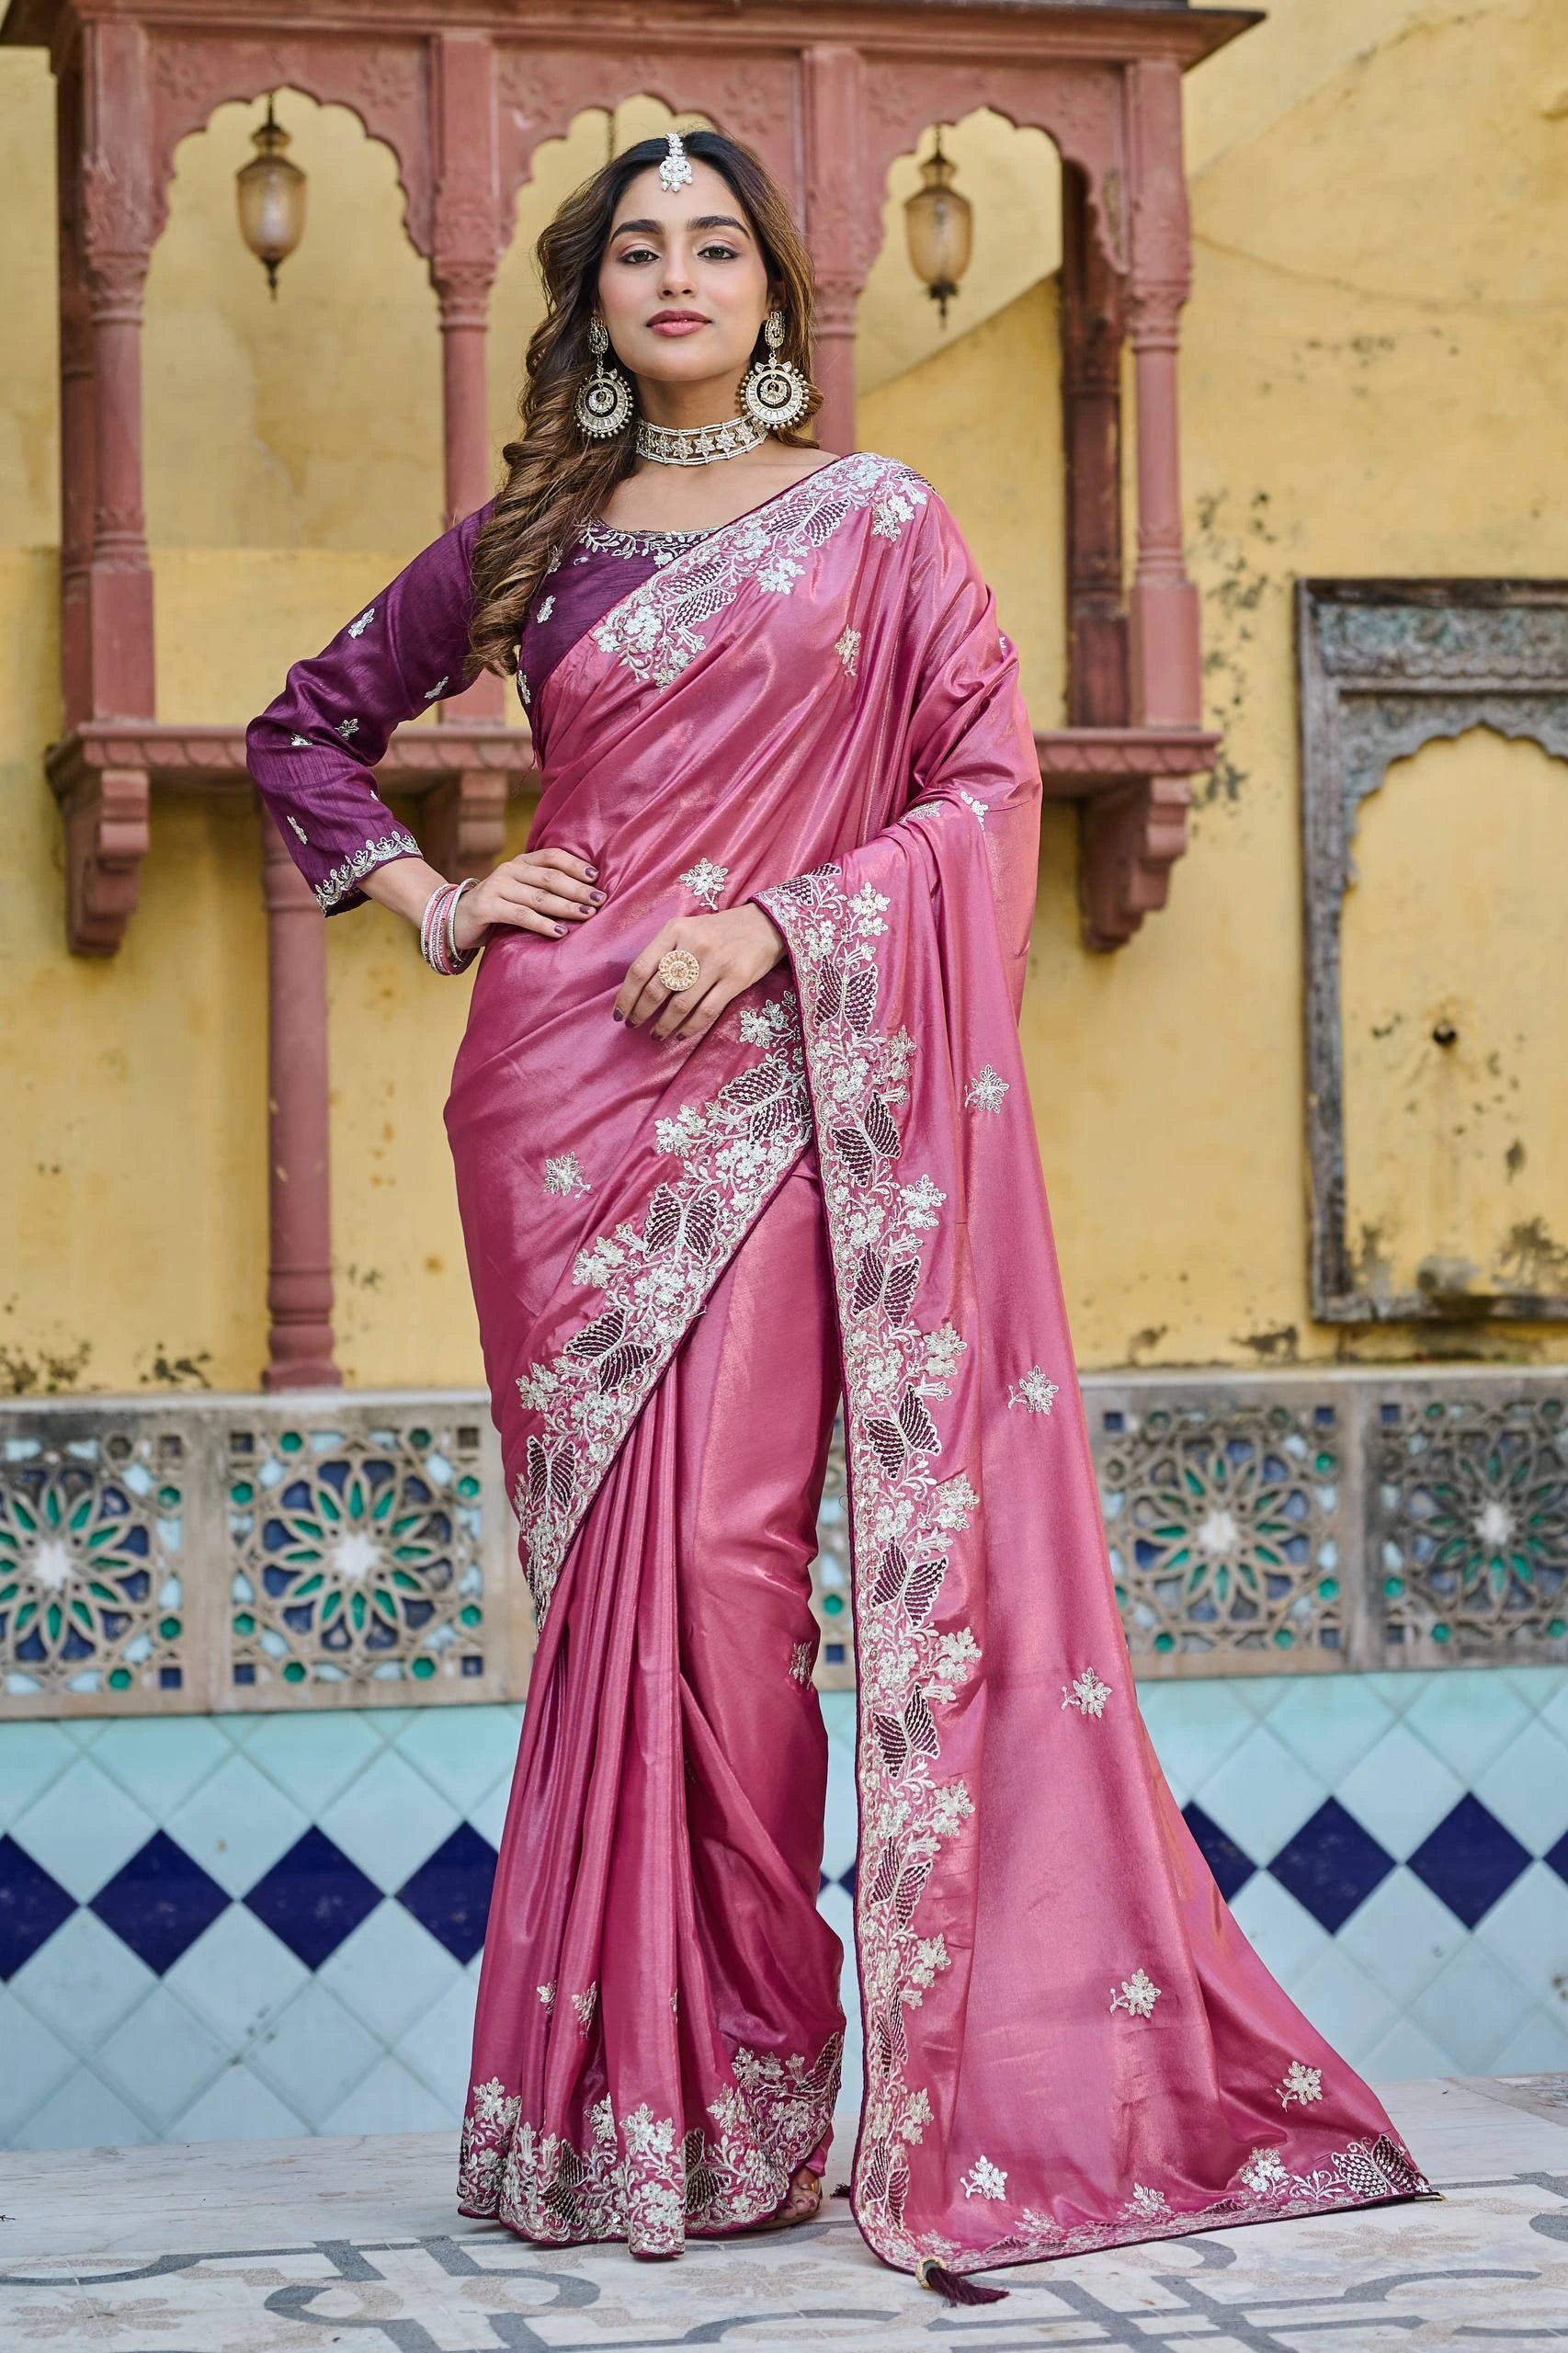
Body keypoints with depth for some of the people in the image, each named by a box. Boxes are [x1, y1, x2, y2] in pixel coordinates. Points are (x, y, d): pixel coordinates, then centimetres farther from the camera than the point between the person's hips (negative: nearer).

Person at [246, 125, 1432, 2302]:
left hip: (777, 1071, -2)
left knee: (723, 1550, -11)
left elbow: (989, 778, 2)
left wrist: (786, 919, -10)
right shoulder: (531, 539, 15)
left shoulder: (876, 519, 9)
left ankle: (740, 2090, -2)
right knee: (616, 1558, 1)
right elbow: (308, 728, 24)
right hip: (563, 1080, 2)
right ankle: (617, 2081, 8)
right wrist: (429, 899, 9)